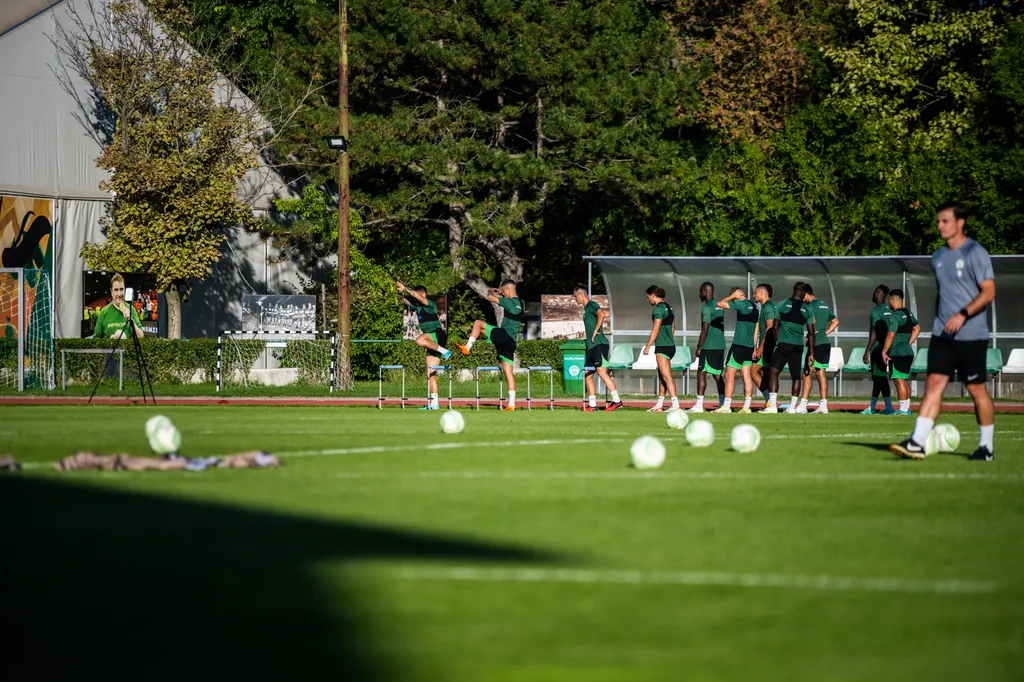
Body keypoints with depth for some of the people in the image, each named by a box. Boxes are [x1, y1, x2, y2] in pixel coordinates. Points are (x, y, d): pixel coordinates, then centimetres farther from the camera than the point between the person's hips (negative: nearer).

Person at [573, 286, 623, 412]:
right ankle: (592, 405, 10)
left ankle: (616, 400, -21)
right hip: (591, 346, 11)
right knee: (587, 375, 9)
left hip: (599, 343, -11)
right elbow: (606, 313, 31)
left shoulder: (592, 305, -6)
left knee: (602, 372, -19)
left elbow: (601, 314, -25)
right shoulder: (586, 308, 22)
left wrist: (595, 331, -20)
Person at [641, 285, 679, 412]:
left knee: (667, 376, -11)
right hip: (670, 345, 10)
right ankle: (659, 405, 18)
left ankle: (675, 404, -17)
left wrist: (647, 347, -11)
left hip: (662, 346, -10)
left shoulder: (658, 309, -13)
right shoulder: (669, 307, 15)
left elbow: (655, 329, -15)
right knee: (661, 375, 14)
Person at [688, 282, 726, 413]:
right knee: (717, 375, 10)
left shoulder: (707, 308, -11)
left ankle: (699, 404, -8)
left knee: (701, 373, -5)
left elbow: (705, 330, -15)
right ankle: (722, 403, 7)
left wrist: (699, 347, -8)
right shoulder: (719, 306, 14)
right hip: (720, 345, 8)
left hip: (708, 347, -8)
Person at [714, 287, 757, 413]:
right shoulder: (753, 307, 15)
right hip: (749, 346, 8)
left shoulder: (741, 304, -11)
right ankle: (746, 406, 3)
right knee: (746, 376, 7)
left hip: (739, 345, -8)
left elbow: (720, 304, -10)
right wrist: (754, 348, 22)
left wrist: (732, 296, 3)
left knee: (729, 374, -5)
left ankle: (726, 406, -7)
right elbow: (756, 328, 19)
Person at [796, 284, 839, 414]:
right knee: (821, 375, 10)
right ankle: (823, 406, 8)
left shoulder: (811, 305, -9)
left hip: (817, 344, -9)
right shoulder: (824, 305, 17)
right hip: (826, 343, 9)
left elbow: (812, 321, -25)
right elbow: (836, 321, 25)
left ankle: (802, 406, -14)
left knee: (807, 374, -9)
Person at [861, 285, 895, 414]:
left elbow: (874, 334, -16)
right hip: (886, 348, 9)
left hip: (877, 348, -9)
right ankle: (872, 407, 20)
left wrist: (867, 351, -14)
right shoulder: (889, 311, 13)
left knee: (880, 377, -7)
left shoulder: (876, 311, -13)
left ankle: (889, 407, -11)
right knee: (877, 377, 14)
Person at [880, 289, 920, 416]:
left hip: (897, 353, -9)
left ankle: (903, 409, -10)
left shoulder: (895, 315, -15)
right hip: (908, 351, 9)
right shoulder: (908, 313, 13)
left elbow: (891, 335, -20)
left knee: (899, 380, -8)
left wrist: (884, 352, -14)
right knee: (904, 380, 15)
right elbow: (917, 328, 26)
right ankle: (907, 408, 18)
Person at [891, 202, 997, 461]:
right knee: (933, 384, -4)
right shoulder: (938, 256, 13)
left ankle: (986, 447, 14)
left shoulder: (975, 253, -9)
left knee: (977, 389, 2)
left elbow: (989, 292, -14)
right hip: (942, 333, 6)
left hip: (971, 335, -6)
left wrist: (963, 314, -24)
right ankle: (917, 443, -11)